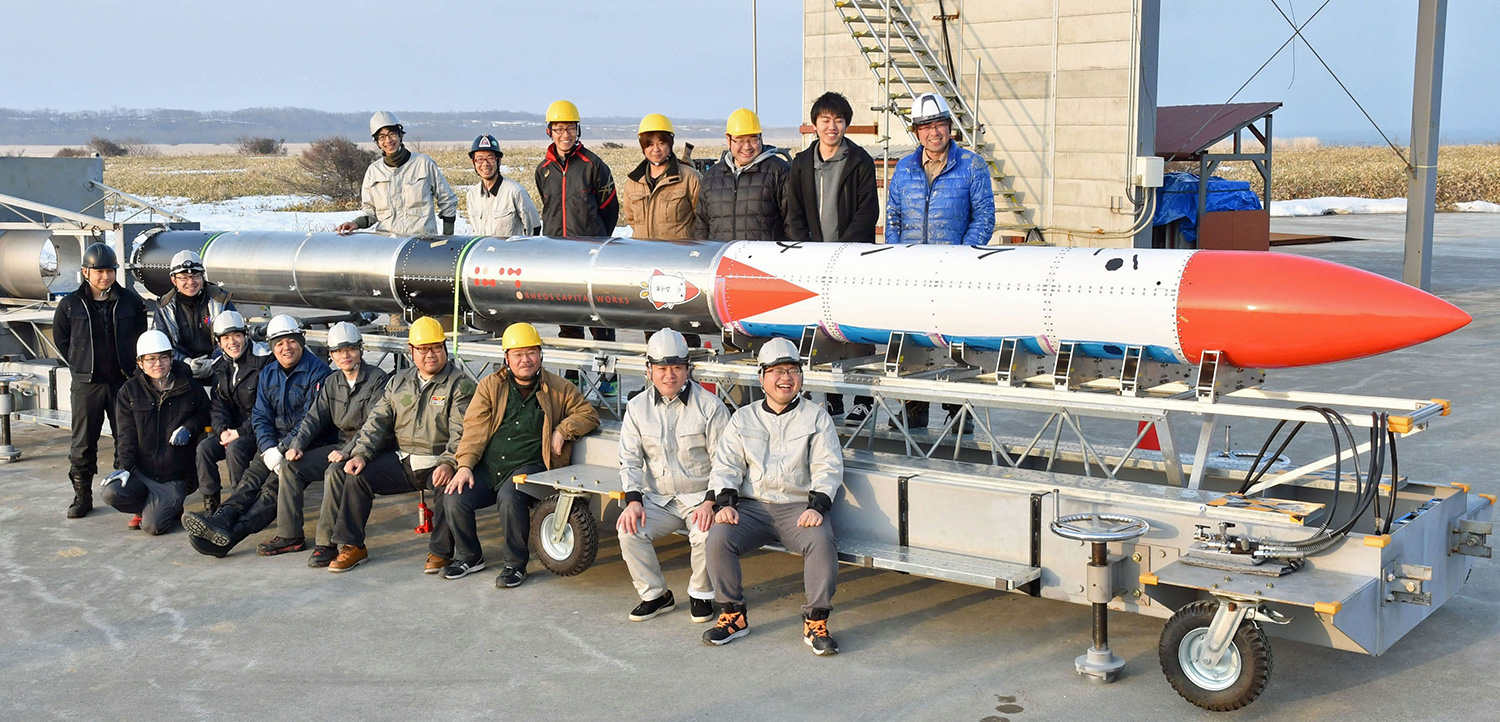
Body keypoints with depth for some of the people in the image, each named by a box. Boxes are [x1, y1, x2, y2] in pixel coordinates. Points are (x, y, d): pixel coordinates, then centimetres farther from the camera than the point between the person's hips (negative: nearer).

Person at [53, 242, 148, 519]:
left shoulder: (130, 301, 2)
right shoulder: (70, 304, 0)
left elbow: (140, 337, 12)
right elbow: (61, 341, 11)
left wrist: (130, 367, 6)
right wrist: (80, 367, 6)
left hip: (123, 381, 1)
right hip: (86, 384, 0)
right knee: (83, 443, 4)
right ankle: (82, 495, 13)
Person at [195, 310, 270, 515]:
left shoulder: (263, 360, -13)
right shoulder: (220, 366, 9)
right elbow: (218, 404, 8)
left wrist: (240, 432, -19)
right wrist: (222, 430, -13)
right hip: (233, 427, 6)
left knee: (235, 448, -31)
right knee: (204, 447, -16)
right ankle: (211, 503, -7)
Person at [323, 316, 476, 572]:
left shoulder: (459, 385, -2)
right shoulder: (398, 382, 16)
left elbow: (461, 433, -12)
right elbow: (377, 421, 12)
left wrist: (448, 463, -29)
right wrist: (361, 453, -4)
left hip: (438, 463, -5)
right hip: (401, 461, 5)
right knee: (356, 476, -12)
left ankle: (442, 550, -16)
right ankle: (352, 546, -2)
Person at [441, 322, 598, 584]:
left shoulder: (558, 388, 8)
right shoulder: (490, 386, 9)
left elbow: (589, 414, 12)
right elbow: (475, 429, 3)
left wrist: (562, 431, -5)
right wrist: (465, 466, -10)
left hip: (529, 467, -3)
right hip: (487, 467, 3)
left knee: (510, 498, -34)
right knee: (453, 499, -18)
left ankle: (515, 563, -13)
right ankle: (469, 557, 9)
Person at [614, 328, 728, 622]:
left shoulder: (709, 406, -5)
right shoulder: (637, 408, 5)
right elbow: (630, 460, 5)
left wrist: (710, 501, -19)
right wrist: (633, 500, -11)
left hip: (700, 497, -3)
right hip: (657, 500, 3)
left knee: (706, 533, -32)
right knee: (629, 530, -22)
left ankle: (701, 594, -3)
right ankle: (655, 595, -1)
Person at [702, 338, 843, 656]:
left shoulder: (816, 417, 9)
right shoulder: (743, 418, 15)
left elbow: (829, 468, 1)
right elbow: (726, 465, 8)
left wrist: (816, 507, -16)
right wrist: (725, 503, -11)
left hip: (799, 507, -2)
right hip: (752, 507, 2)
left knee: (821, 541, -32)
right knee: (718, 537, -25)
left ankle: (815, 623, -21)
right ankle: (733, 616, -9)